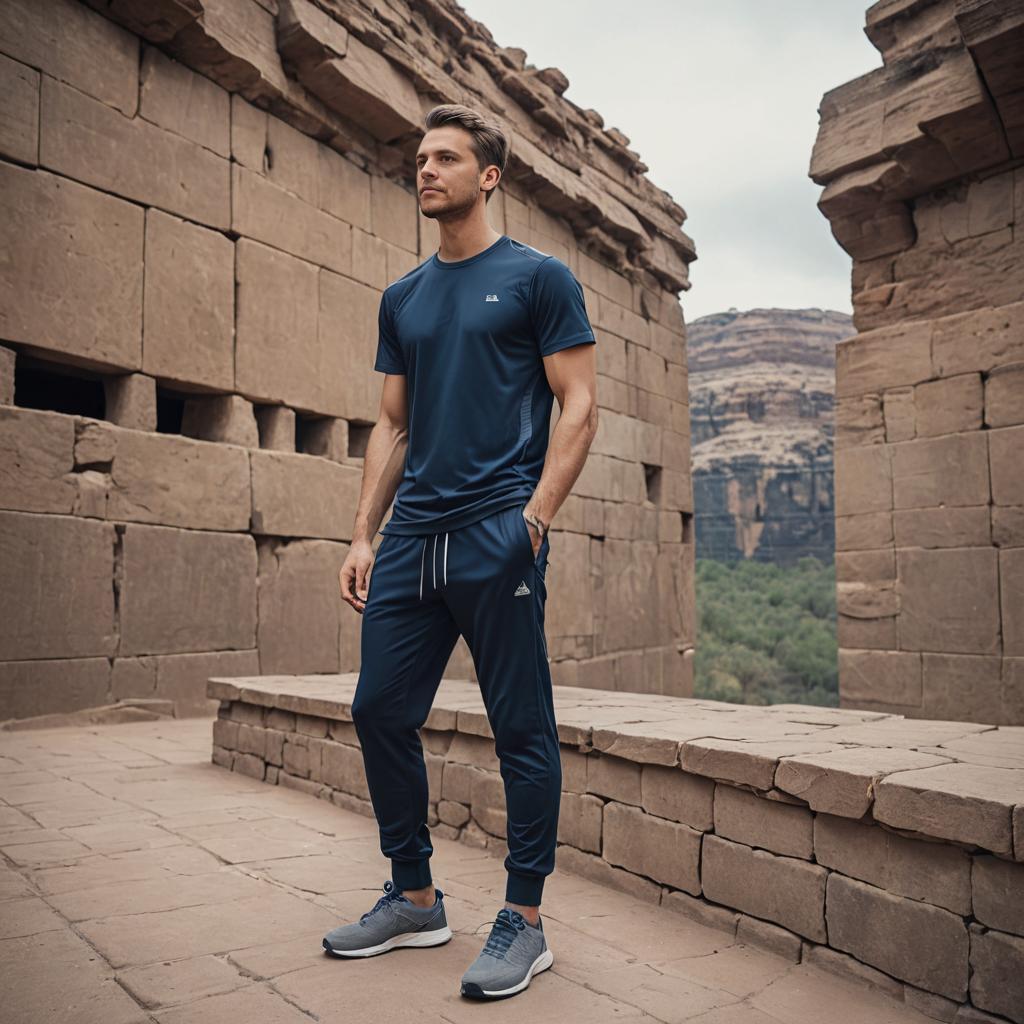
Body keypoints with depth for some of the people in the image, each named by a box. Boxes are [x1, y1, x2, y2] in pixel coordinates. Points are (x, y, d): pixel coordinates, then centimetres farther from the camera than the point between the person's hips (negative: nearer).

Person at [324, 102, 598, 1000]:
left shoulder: (538, 277, 3)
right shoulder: (404, 298, 18)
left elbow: (579, 407, -3)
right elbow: (393, 426, 18)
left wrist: (536, 516, -15)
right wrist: (364, 536, 9)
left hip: (497, 535, -6)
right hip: (413, 538, 6)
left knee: (522, 729, 0)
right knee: (380, 711, 8)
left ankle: (525, 922, 15)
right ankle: (414, 900, 25)